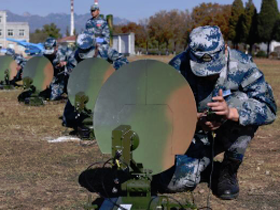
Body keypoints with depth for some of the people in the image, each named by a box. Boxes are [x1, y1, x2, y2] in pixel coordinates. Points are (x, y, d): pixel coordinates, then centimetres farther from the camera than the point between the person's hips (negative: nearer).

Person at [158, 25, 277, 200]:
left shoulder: (242, 65, -23)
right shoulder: (177, 68, -21)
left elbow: (268, 109, -29)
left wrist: (231, 112, -47)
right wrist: (195, 121, -37)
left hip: (230, 131, 0)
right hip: (194, 131, 1)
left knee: (243, 101, -32)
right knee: (175, 182, -19)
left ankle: (229, 171, -13)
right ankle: (210, 154, 17)